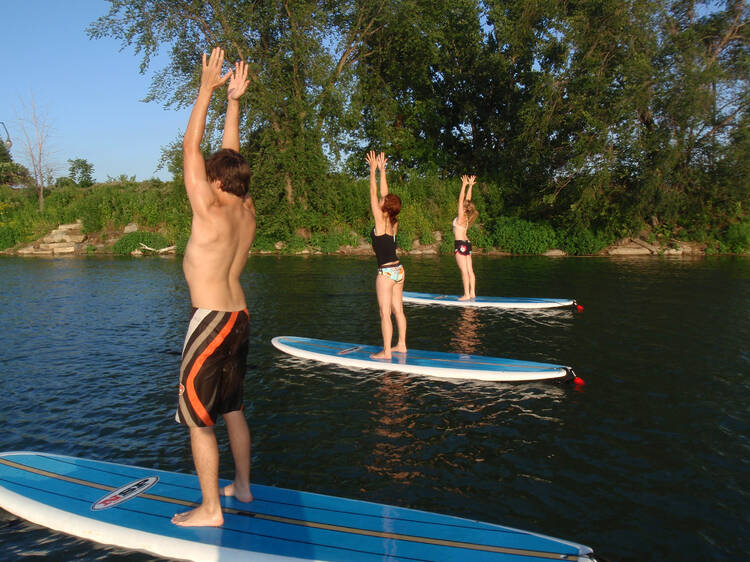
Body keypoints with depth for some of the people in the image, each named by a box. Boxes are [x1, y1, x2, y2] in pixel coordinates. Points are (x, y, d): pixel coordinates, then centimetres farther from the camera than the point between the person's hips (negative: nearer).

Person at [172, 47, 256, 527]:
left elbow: (191, 146, -11)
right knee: (232, 408, 19)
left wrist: (209, 88, -6)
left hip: (211, 321, -8)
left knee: (198, 417, 2)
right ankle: (242, 486, 31)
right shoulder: (248, 213, 3)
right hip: (239, 318, 8)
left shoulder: (211, 214, -16)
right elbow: (232, 154, 13)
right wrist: (234, 100, 15)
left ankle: (210, 509, 10)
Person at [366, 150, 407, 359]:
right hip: (398, 270, 8)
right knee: (398, 310, 14)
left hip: (386, 272, -8)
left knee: (385, 313, -3)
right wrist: (382, 170, 17)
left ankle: (386, 351, 2)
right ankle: (401, 345, 23)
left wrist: (374, 170, -3)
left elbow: (374, 193, -9)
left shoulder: (380, 221, -13)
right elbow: (384, 194, 12)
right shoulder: (394, 222, 4)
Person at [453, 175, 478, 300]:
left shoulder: (462, 217, -12)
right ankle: (472, 293, 10)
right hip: (466, 243, 9)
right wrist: (470, 185, 18)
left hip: (460, 244, -9)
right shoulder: (466, 217, 8)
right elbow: (467, 199, 14)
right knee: (469, 270, 7)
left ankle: (467, 294, -7)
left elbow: (462, 199, -13)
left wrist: (464, 185, -11)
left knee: (464, 271, -8)